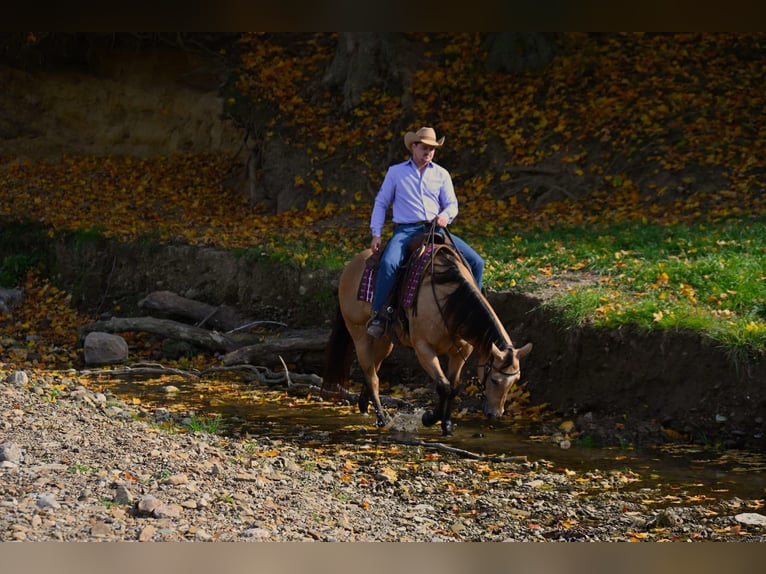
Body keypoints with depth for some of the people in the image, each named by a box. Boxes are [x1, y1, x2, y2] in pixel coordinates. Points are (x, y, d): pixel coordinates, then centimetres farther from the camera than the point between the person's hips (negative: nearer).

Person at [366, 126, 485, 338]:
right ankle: (379, 313, -25)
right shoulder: (395, 172, 9)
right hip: (406, 230, -3)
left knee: (476, 262, -11)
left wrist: (446, 216, -13)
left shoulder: (441, 174, 14)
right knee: (388, 263, -35)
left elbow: (452, 204, 12)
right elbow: (381, 203, 12)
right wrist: (376, 234, 1)